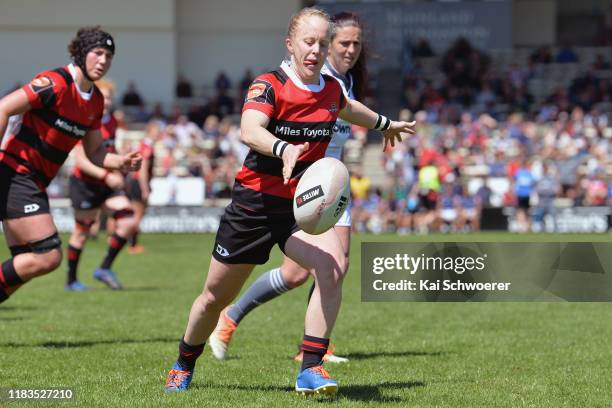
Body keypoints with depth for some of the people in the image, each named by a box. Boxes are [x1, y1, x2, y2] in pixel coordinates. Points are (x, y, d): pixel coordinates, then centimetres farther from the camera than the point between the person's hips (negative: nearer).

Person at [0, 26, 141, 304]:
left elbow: (95, 151, 19)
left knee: (24, 265, 9)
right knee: (48, 256, -16)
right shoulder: (56, 83, -15)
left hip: (34, 185, 9)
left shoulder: (96, 101, 11)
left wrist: (121, 162, -2)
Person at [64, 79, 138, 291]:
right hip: (85, 184, -7)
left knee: (128, 223, -7)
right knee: (82, 232, 2)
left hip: (107, 184, 7)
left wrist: (118, 172, 15)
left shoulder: (112, 122, 6)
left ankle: (105, 268, 5)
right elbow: (82, 161, -21)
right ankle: (71, 280, 16)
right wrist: (106, 176, -29)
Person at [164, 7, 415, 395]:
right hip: (255, 203, -3)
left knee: (333, 265, -28)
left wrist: (385, 124, 46)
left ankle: (311, 369, -26)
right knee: (215, 297, 9)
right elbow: (249, 130, -35)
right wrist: (284, 149, -54)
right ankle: (184, 366, 37)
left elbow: (348, 109, 30)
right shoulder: (269, 85, -14)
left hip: (303, 206, 3)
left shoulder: (332, 89, 3)